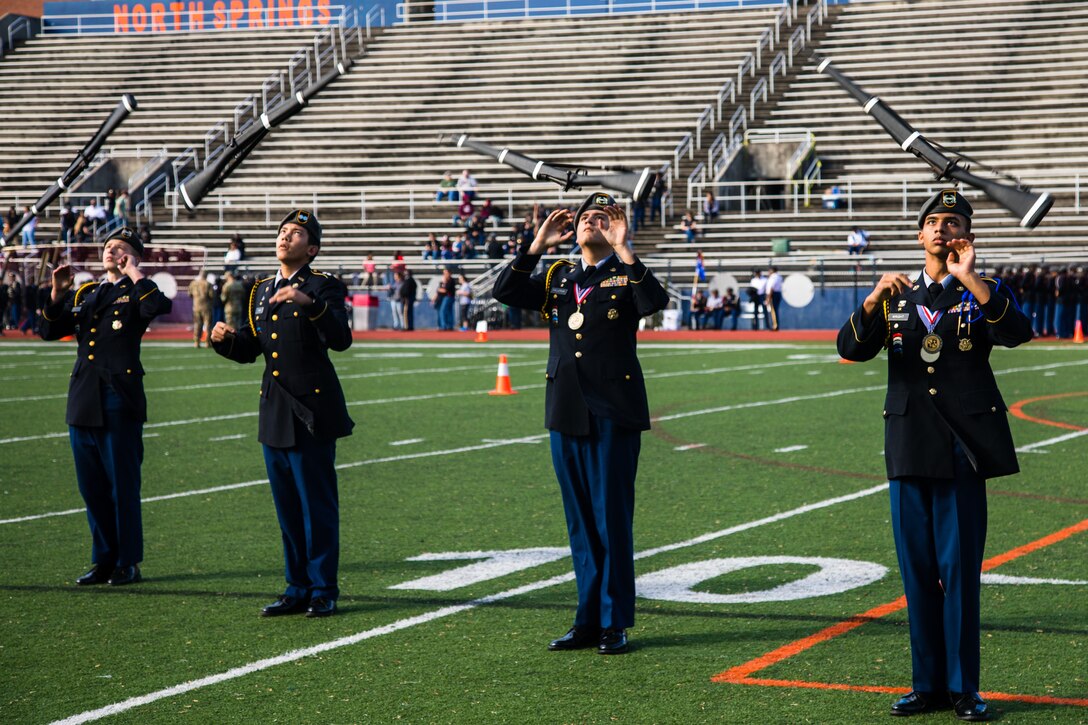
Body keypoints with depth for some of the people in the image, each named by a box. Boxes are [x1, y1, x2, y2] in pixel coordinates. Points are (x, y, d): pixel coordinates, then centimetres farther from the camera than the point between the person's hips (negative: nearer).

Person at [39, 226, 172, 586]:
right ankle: (103, 560, 19)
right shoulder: (84, 293, 18)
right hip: (83, 401, 6)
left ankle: (128, 563, 6)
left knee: (123, 485, -2)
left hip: (120, 402, -6)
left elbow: (158, 306, -22)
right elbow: (49, 331, 14)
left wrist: (134, 274, -11)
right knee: (92, 486, 9)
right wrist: (57, 294, 1)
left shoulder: (136, 292, 2)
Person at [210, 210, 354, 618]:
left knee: (318, 507, -3)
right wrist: (224, 339, -4)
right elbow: (249, 349, 17)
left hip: (311, 413, -7)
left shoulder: (324, 287, -5)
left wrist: (309, 302, -33)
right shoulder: (262, 292, 16)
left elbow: (341, 339, -20)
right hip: (274, 415, 7)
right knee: (287, 508, 11)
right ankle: (298, 588, 18)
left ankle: (323, 591, 5)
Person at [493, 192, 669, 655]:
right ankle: (588, 621, 16)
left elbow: (656, 302, -21)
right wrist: (538, 245, -4)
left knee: (612, 520, -3)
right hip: (566, 412, 5)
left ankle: (615, 624, 4)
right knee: (580, 523, 9)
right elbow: (505, 292, 2)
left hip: (613, 414, -5)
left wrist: (623, 251, -20)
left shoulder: (627, 277, 1)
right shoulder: (557, 278, 15)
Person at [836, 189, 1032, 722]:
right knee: (917, 568, 7)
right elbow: (851, 348, -1)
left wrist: (969, 280, -22)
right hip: (909, 446, 3)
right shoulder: (896, 296, 12)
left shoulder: (985, 293, 4)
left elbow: (1017, 333, -17)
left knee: (959, 568, -4)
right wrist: (875, 299, -17)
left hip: (961, 447, -3)